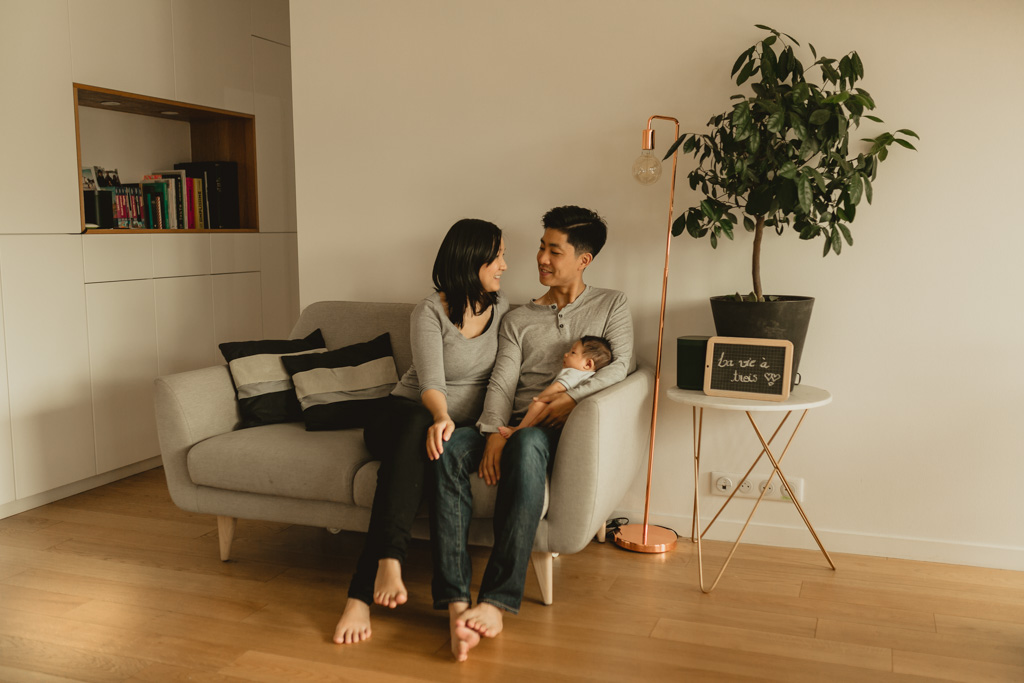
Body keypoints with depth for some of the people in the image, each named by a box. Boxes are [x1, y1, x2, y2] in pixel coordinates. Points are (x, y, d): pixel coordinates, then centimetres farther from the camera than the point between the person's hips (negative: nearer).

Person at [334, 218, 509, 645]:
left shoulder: (500, 307, 10)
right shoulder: (430, 312, -6)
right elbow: (431, 382, -18)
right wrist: (440, 417, -40)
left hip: (465, 427, 3)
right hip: (408, 415, -2)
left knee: (435, 451, -35)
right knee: (419, 429, -41)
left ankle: (363, 593, -40)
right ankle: (389, 561, -52)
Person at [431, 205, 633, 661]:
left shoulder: (611, 305, 18)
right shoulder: (518, 319, 22)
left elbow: (621, 364, 1)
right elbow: (502, 382, 7)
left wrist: (572, 396, -16)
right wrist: (493, 434, -13)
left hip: (563, 431, -3)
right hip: (513, 425, 3)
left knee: (527, 445, -41)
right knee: (449, 448, -31)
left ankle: (497, 602, -42)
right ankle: (456, 602, -38)